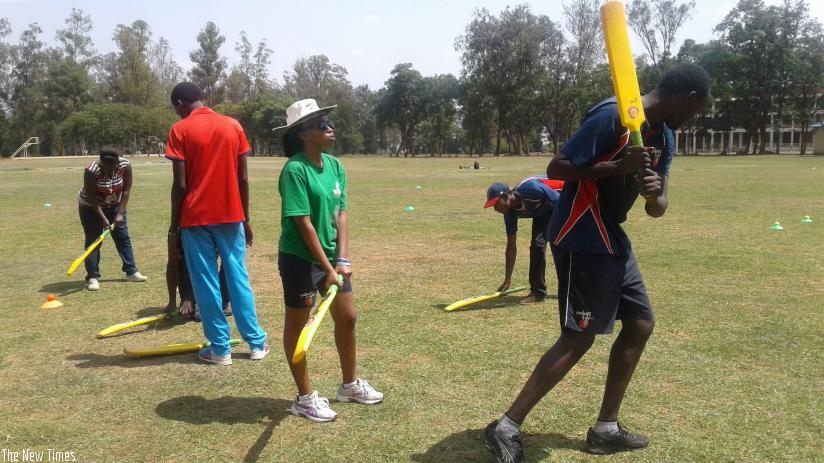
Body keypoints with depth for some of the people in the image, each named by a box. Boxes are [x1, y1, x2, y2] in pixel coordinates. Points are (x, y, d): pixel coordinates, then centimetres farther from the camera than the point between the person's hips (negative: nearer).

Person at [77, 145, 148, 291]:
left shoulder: (125, 165, -24)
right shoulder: (91, 170, -33)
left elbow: (126, 190, -15)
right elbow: (91, 197, -26)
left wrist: (120, 213, -19)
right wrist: (103, 218, -27)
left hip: (114, 205, 4)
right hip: (91, 207, -4)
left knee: (123, 237, 5)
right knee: (93, 240, -7)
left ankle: (131, 272, 14)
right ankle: (92, 277, -2)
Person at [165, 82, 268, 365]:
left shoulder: (180, 130, -5)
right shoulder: (233, 126, 5)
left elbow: (180, 184, -9)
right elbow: (242, 178, 4)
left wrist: (174, 223, 0)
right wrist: (245, 218, 11)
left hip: (196, 218, -3)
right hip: (230, 215, 3)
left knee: (206, 284, 5)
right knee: (238, 278, 10)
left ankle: (220, 349, 10)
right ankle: (257, 343, 13)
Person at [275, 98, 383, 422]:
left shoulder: (335, 166, 3)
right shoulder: (295, 170, -19)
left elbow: (341, 214, 2)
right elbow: (304, 224, -21)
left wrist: (342, 259, -7)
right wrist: (328, 267, -21)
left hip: (331, 256, 8)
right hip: (299, 258, -8)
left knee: (347, 318, 15)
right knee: (297, 324, 8)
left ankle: (350, 385, 34)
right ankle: (305, 398, 22)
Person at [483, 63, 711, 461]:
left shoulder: (663, 137, 11)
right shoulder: (613, 116, -17)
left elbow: (657, 208, 9)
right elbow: (556, 168, -18)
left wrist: (654, 194, -14)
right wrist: (619, 167, -27)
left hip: (612, 237, 10)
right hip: (582, 238, -10)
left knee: (640, 323, 11)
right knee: (579, 337, -9)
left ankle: (606, 429, 22)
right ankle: (506, 428, -2)